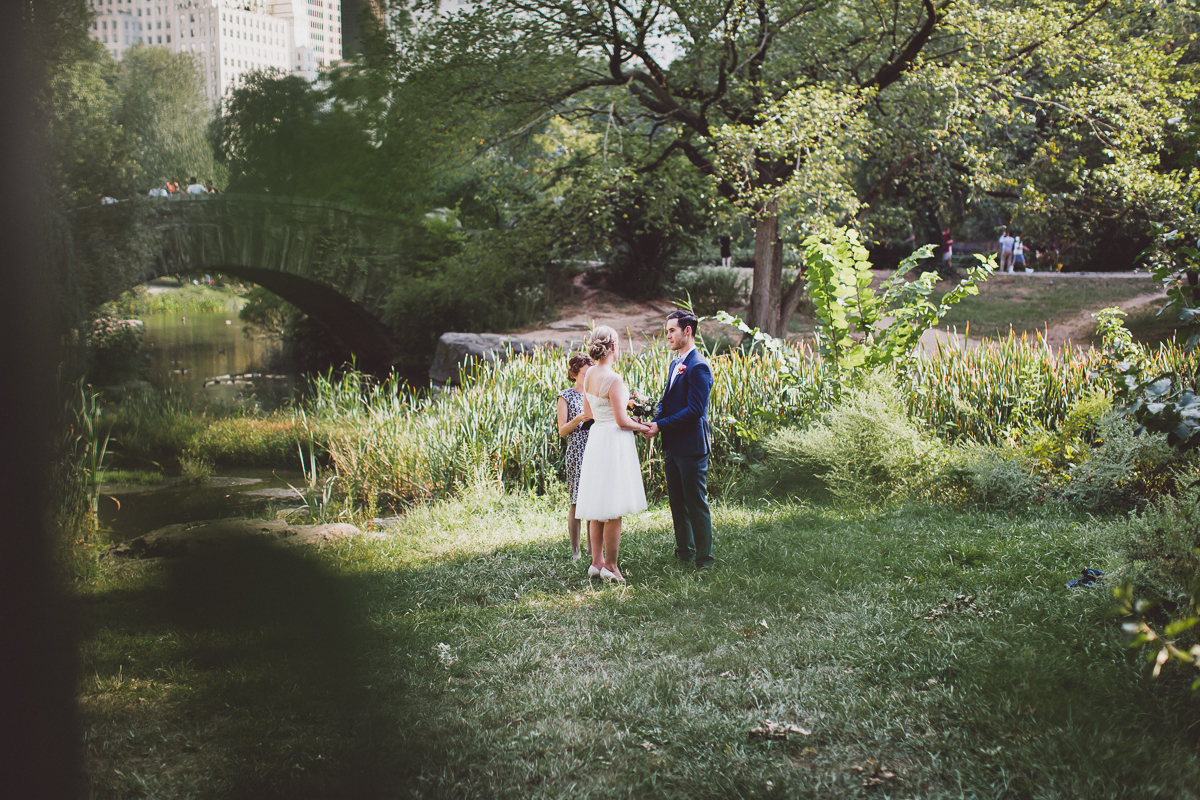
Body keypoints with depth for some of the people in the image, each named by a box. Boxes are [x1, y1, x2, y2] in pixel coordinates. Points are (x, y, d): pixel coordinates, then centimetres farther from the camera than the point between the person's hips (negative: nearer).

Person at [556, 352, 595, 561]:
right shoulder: (566, 396, 1)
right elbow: (562, 431, -3)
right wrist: (579, 419, -18)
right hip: (577, 452, -4)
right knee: (577, 502, -5)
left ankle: (592, 548, 14)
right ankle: (575, 551, 2)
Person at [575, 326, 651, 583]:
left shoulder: (590, 374, 5)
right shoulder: (613, 379, -19)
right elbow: (622, 421, -18)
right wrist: (643, 427, 1)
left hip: (596, 437, 9)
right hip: (614, 443, -9)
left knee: (598, 508, 13)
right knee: (613, 510, -1)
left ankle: (596, 562, 17)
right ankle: (610, 566, 5)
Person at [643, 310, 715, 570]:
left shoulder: (698, 367, -16)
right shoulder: (675, 363, 14)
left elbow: (694, 410, -21)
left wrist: (662, 425, -20)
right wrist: (655, 421, -3)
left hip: (691, 446, -10)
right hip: (672, 446, 10)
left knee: (696, 503, -2)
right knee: (677, 502, 16)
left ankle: (704, 559, 6)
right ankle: (684, 552, 28)